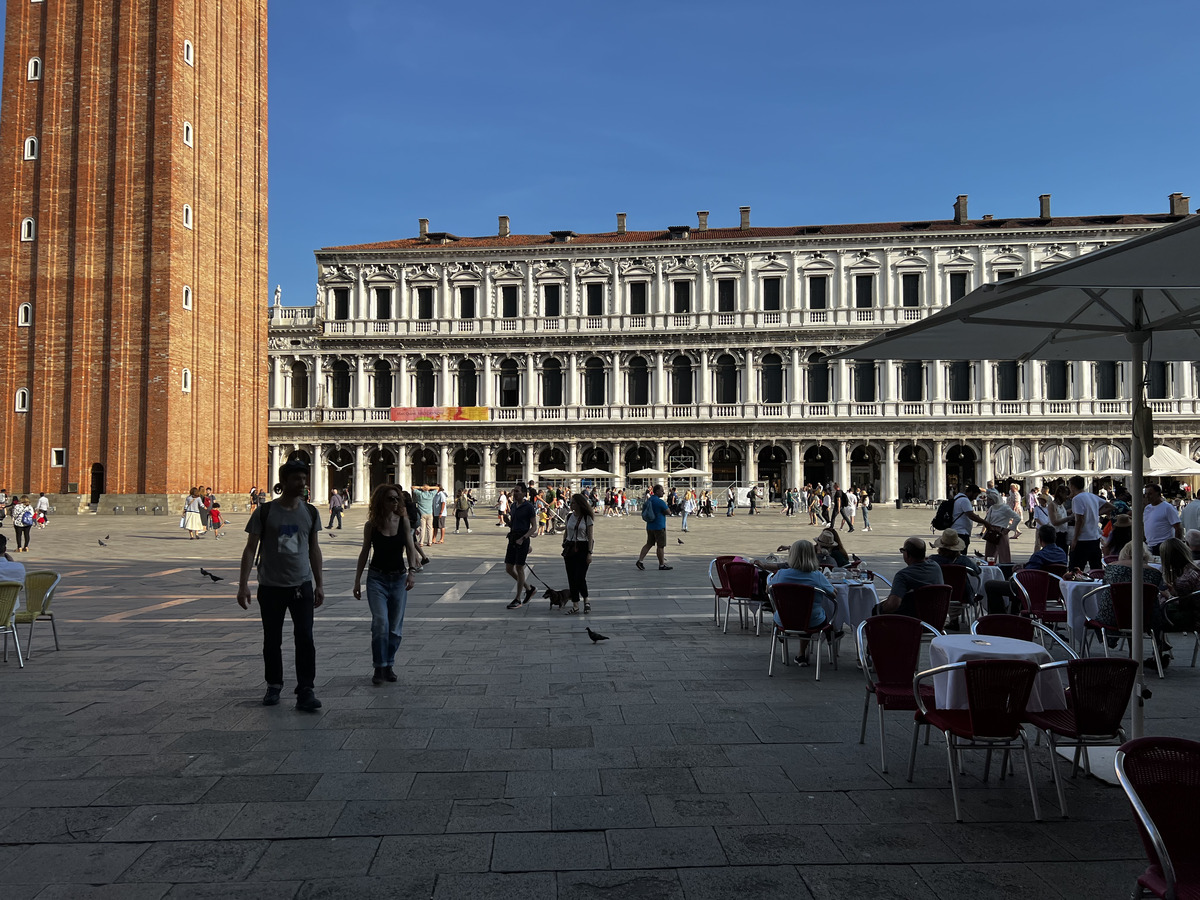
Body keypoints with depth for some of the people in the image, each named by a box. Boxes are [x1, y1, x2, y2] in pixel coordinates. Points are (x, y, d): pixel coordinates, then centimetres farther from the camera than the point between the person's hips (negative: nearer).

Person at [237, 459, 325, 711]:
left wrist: (319, 584, 11)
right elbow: (250, 549, -2)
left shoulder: (310, 513, 6)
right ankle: (274, 686, 26)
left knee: (305, 638, -7)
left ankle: (306, 691, -3)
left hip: (302, 586, 1)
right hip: (271, 587, -1)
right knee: (272, 641, 10)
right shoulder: (265, 512, -4)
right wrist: (243, 584, -8)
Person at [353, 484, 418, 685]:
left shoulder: (403, 521, -1)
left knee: (395, 627, 6)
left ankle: (389, 665, 21)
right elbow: (365, 552, 6)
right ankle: (379, 668, -3)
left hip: (399, 578, 2)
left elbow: (410, 548, -1)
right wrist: (357, 580, 6)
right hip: (377, 578, -2)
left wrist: (411, 571, -15)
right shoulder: (371, 525, -3)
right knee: (380, 623, -14)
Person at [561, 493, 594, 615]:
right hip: (570, 548, 5)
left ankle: (586, 599, 16)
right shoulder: (569, 516, 8)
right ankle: (575, 606, 11)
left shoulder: (587, 518, -4)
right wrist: (564, 542, 7)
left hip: (582, 548, -5)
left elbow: (590, 537, -5)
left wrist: (589, 553, -10)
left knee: (580, 578, -10)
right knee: (571, 578, 4)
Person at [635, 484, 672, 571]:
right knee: (661, 546, 2)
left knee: (649, 544, 13)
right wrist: (666, 506, 6)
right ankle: (662, 565, 10)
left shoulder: (649, 500, 8)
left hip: (650, 526, 8)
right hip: (659, 526, -8)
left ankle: (639, 561, 4)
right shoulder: (660, 502, -18)